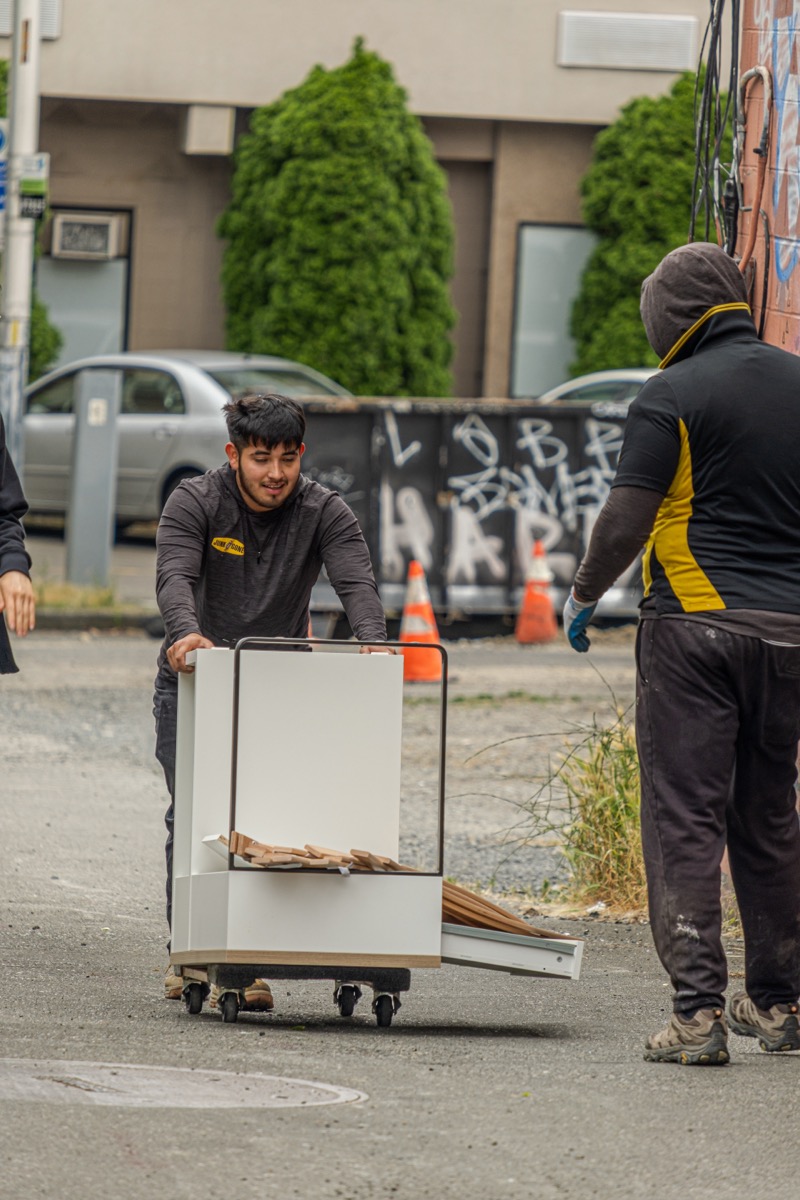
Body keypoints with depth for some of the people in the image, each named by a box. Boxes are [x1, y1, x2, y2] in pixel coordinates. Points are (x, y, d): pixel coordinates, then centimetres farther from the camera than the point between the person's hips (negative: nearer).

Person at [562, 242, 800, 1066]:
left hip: (694, 625, -5)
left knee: (685, 818, -3)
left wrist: (584, 594, 5)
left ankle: (698, 1012, -10)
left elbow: (625, 519, -10)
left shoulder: (675, 394, -8)